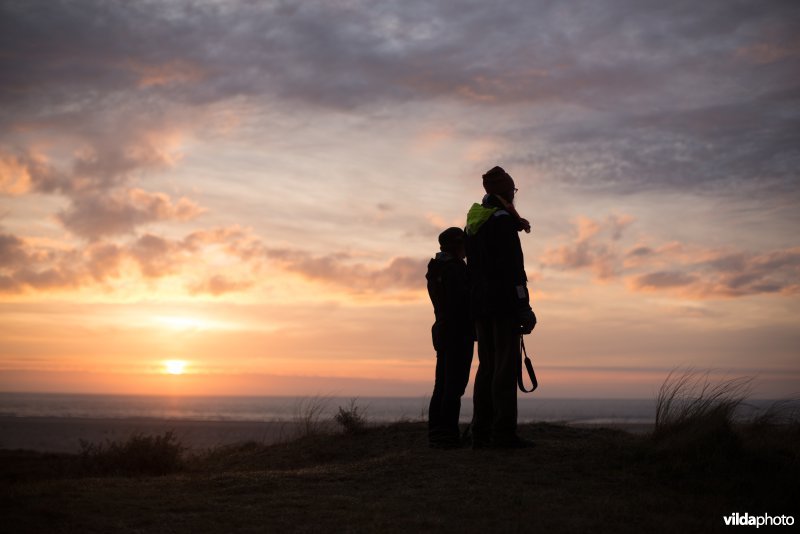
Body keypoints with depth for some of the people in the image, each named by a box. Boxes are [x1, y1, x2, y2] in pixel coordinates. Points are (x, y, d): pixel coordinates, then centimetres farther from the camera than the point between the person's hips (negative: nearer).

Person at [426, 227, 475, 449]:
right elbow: (462, 301, -19)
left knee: (442, 385, 11)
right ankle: (448, 434, -11)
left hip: (443, 331, 9)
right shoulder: (455, 268, -13)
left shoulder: (436, 268, 17)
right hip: (459, 332, -9)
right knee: (455, 385, -9)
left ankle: (436, 433, 12)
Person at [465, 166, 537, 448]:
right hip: (504, 302, -8)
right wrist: (523, 306, -15)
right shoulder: (502, 219, -9)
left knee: (487, 367, 10)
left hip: (479, 304, 8)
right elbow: (512, 267, -15)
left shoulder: (473, 223, 18)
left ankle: (481, 432, 9)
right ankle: (503, 432, -11)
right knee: (506, 366, -8)